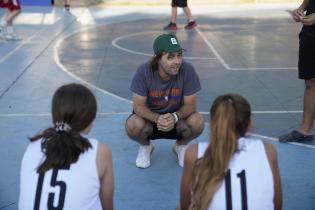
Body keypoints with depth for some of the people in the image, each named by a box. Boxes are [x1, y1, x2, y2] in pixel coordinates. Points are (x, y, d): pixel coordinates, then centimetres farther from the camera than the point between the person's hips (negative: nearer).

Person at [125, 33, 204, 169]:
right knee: (133, 125, -32)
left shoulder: (187, 70, -22)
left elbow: (190, 105, -16)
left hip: (178, 118, 1)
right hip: (150, 117, 0)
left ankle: (181, 146, 6)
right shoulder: (144, 71, -23)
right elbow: (139, 106, -19)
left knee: (197, 122, -30)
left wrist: (175, 117, -37)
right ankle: (145, 146, 6)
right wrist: (157, 118, -38)